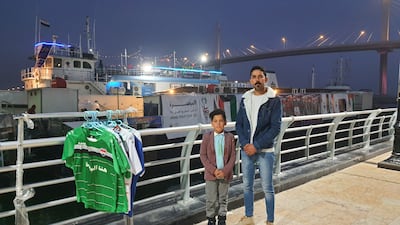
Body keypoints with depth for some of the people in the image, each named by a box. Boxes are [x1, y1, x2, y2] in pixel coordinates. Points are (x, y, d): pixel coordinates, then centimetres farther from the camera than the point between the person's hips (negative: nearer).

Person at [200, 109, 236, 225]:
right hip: (211, 174, -1)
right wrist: (213, 170, -15)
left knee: (223, 198, 15)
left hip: (225, 174, 1)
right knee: (211, 199, 8)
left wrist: (225, 171, -14)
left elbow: (233, 156, -4)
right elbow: (203, 155, -7)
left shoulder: (230, 137, -5)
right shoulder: (206, 137, -7)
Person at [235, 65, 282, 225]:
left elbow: (275, 127, -12)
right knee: (247, 186, 15)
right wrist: (245, 144, -9)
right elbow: (239, 124, 5)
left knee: (267, 188, 6)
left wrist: (256, 146, -16)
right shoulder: (245, 99, 5)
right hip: (246, 150, 4)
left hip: (265, 151, -4)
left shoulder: (274, 100, -7)